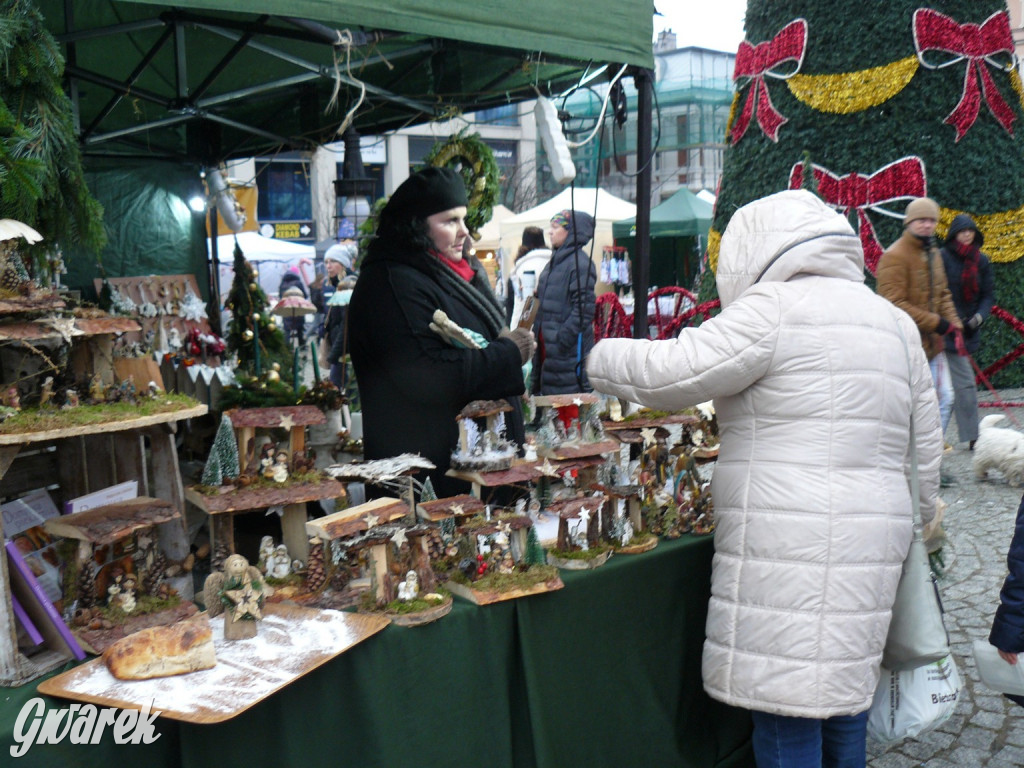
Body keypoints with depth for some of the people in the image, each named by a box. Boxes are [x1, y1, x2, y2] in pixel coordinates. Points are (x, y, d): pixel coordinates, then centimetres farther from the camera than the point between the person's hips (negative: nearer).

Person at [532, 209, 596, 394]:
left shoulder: (580, 263, -12)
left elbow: (584, 307, -19)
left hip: (570, 350, -10)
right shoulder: (555, 261, 19)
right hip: (546, 345, 10)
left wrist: (563, 338, -21)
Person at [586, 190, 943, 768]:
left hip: (793, 549, -8)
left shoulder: (776, 306, -8)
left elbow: (671, 374, -11)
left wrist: (602, 357, 6)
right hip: (873, 540, 8)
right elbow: (926, 444, 19)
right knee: (843, 692, 18)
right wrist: (916, 519, 28)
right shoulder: (896, 322, 16)